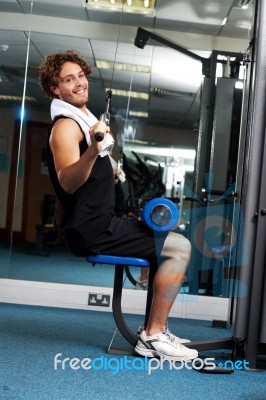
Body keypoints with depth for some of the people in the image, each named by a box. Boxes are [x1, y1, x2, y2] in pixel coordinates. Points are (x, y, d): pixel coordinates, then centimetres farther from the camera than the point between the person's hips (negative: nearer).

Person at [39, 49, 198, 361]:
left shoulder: (84, 121, 18)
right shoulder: (65, 126, -13)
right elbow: (67, 182, -32)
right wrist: (93, 151, -45)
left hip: (100, 223, 10)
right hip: (92, 229, -10)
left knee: (172, 245, 17)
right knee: (179, 247, -16)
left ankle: (154, 329, 14)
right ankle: (153, 337, -10)